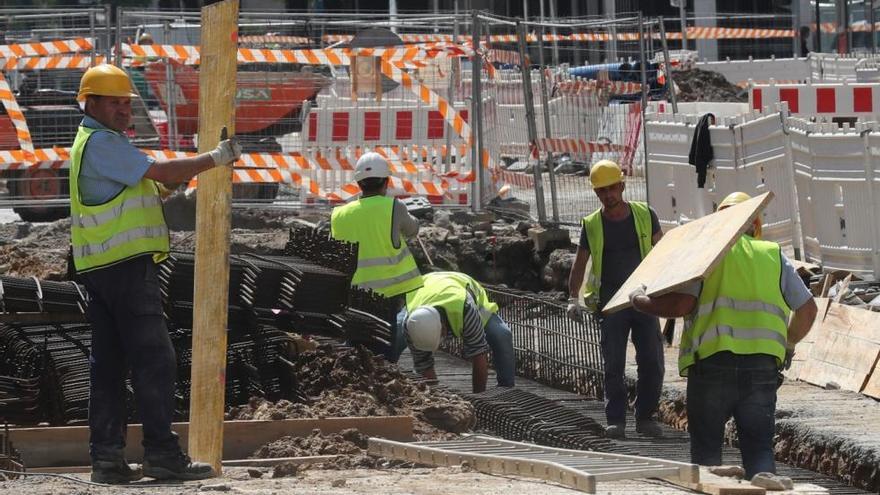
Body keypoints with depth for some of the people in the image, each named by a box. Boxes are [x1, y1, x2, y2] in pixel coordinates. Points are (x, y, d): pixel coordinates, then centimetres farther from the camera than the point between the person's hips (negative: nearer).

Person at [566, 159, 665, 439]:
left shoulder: (645, 215, 4)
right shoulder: (592, 225, 4)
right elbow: (579, 263, 8)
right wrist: (573, 298, -4)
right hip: (611, 300, -1)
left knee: (652, 362, -2)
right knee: (613, 365, -4)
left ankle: (645, 417, 9)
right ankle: (615, 421, -1)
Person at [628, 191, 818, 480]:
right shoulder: (774, 256, 16)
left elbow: (680, 304, -7)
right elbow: (807, 308, 17)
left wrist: (639, 301, 10)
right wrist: (788, 344, 35)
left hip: (712, 361, -2)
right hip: (763, 365, 2)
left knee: (706, 447, 9)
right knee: (759, 447, 6)